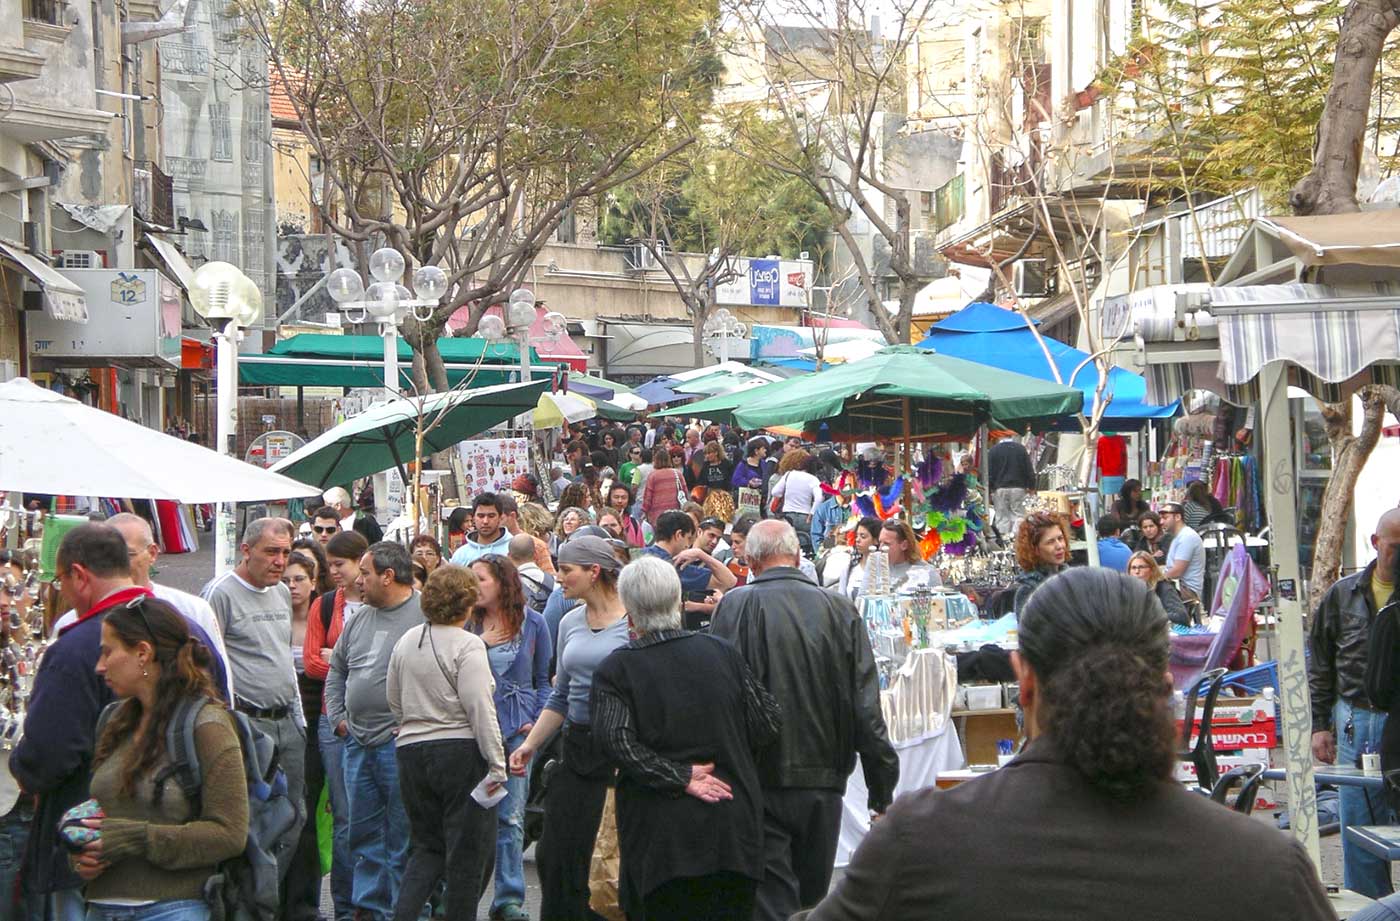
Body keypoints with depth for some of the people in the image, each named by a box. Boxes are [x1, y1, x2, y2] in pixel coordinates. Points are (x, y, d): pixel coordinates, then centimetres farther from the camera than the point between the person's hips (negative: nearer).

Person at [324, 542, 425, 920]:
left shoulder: (425, 616, -9)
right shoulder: (360, 618, 15)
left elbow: (441, 678, -14)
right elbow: (337, 669, 26)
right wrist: (337, 716, 16)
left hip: (399, 744, -7)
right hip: (358, 744, 8)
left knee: (402, 837, -2)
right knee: (364, 833, 12)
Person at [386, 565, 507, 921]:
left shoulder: (406, 641, 8)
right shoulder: (468, 645, -12)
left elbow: (393, 701, 15)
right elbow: (480, 709, -16)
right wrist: (496, 764, -13)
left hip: (410, 752, 6)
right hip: (461, 752, -6)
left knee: (426, 845, 15)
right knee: (467, 851, 4)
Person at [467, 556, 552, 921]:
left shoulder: (532, 623, 2)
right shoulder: (468, 622, 4)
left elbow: (544, 679, 7)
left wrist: (537, 720, -3)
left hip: (517, 729, -1)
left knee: (510, 816, 2)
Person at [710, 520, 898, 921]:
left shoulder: (736, 606, -9)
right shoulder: (839, 609, -1)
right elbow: (867, 711, -1)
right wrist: (883, 792, 5)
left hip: (761, 783, -3)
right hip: (824, 780, 3)